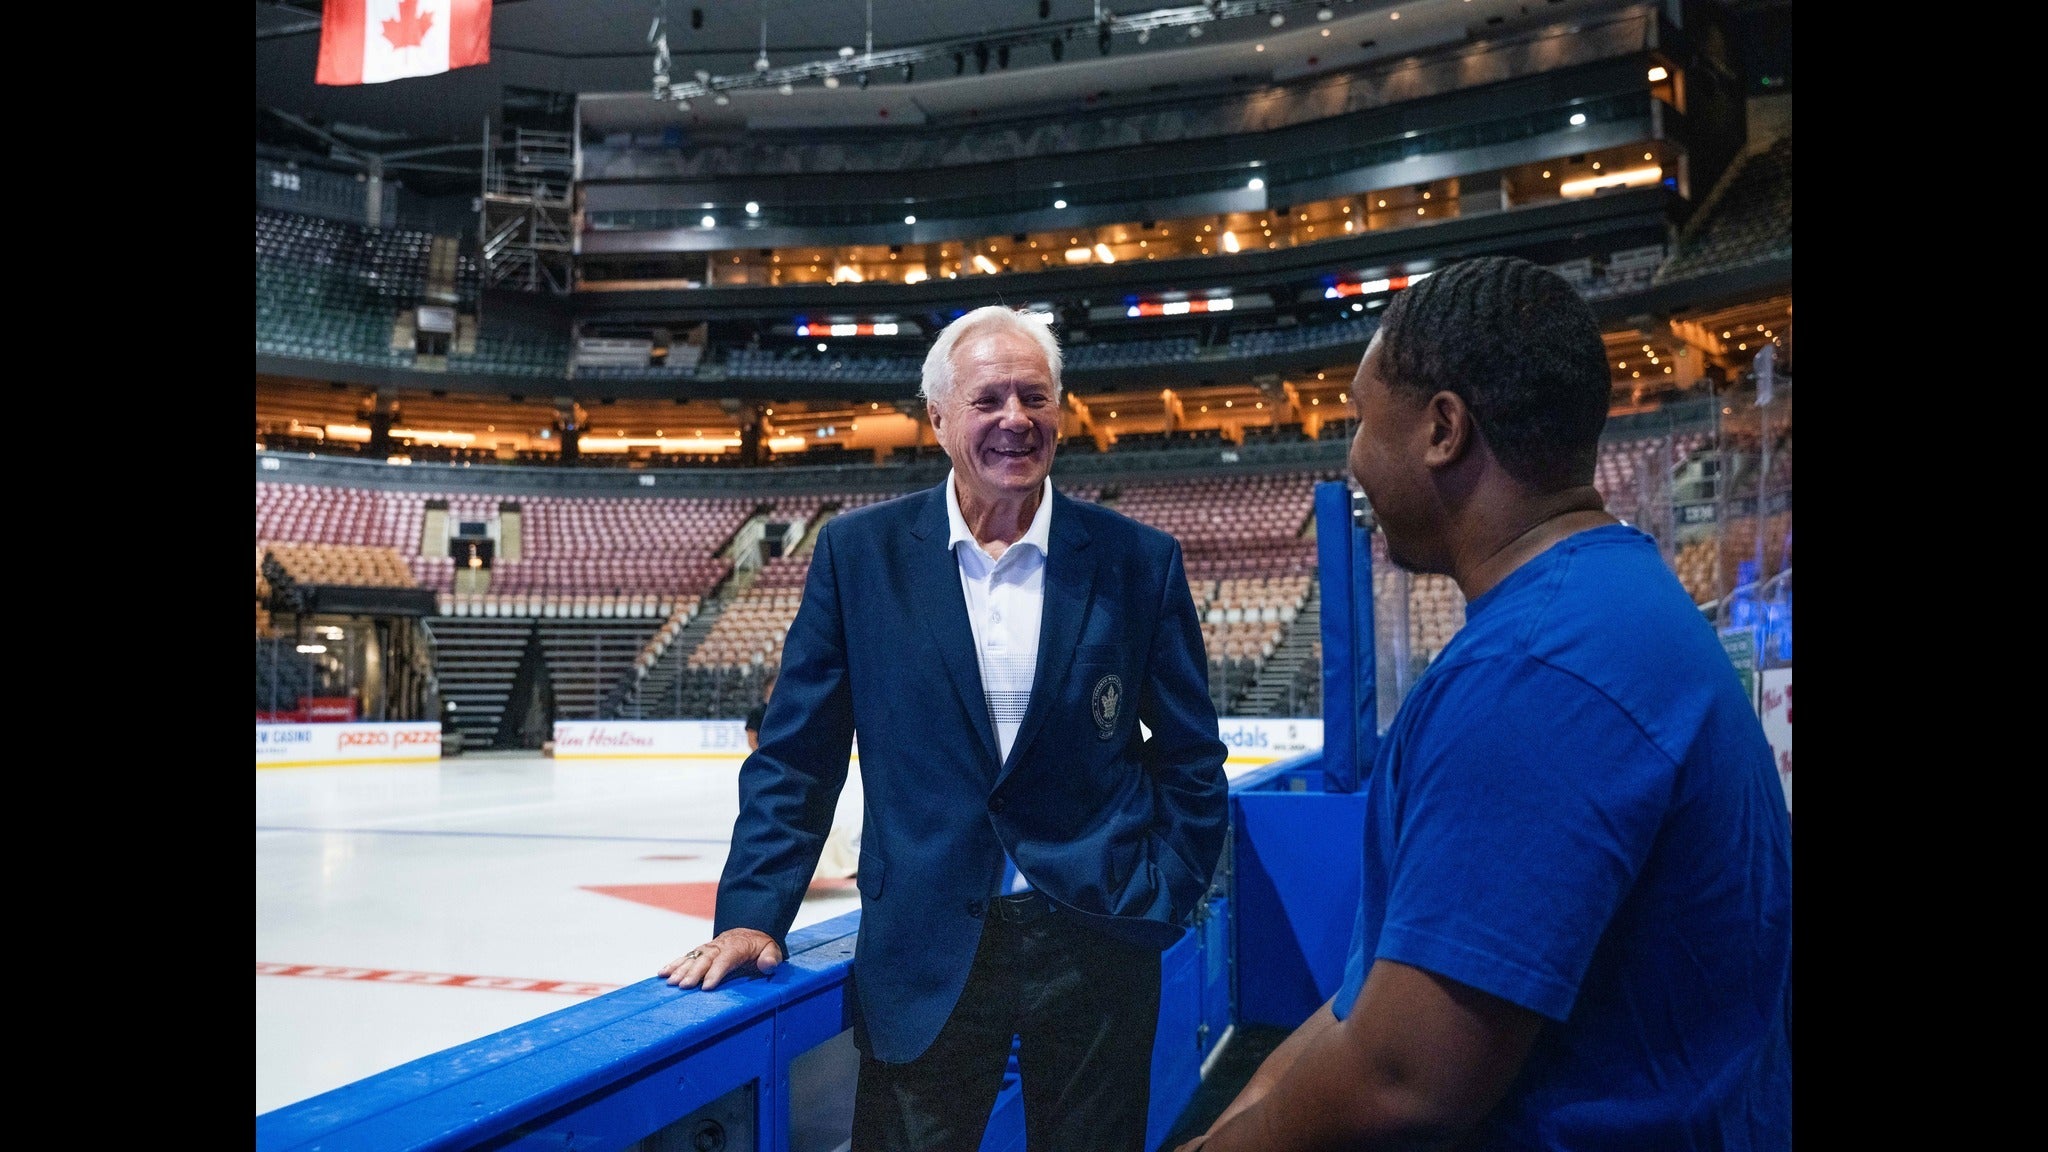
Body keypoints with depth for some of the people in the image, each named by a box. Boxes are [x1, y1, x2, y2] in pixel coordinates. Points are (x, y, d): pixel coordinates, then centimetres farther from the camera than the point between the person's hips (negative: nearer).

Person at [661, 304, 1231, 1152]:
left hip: (1096, 940, 1)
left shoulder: (1138, 562, -2)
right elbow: (796, 755, 1)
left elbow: (1190, 757, 6)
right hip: (924, 953, 0)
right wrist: (753, 912, -5)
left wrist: (1161, 901, -2)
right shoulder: (859, 553, -2)